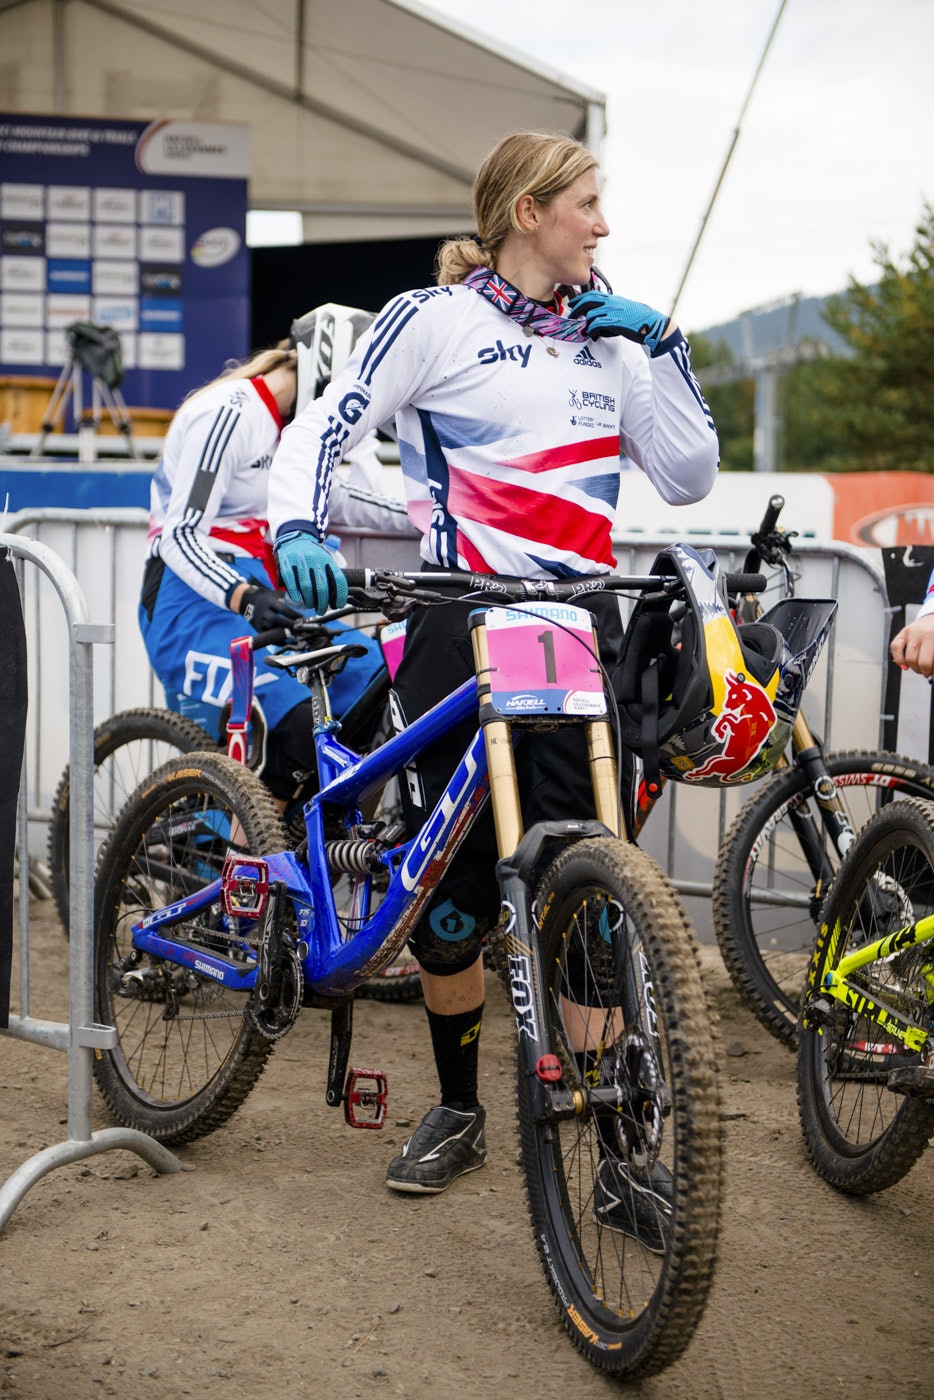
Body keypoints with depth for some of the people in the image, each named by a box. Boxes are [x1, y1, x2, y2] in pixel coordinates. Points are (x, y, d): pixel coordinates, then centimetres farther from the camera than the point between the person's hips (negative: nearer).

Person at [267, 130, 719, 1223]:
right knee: (456, 882, 3)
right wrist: (298, 528, -22)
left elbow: (687, 476, 11)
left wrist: (661, 345, 4)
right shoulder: (434, 320, 0)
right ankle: (457, 1112, 23)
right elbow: (319, 428, -3)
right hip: (462, 629, -3)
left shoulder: (608, 337, 15)